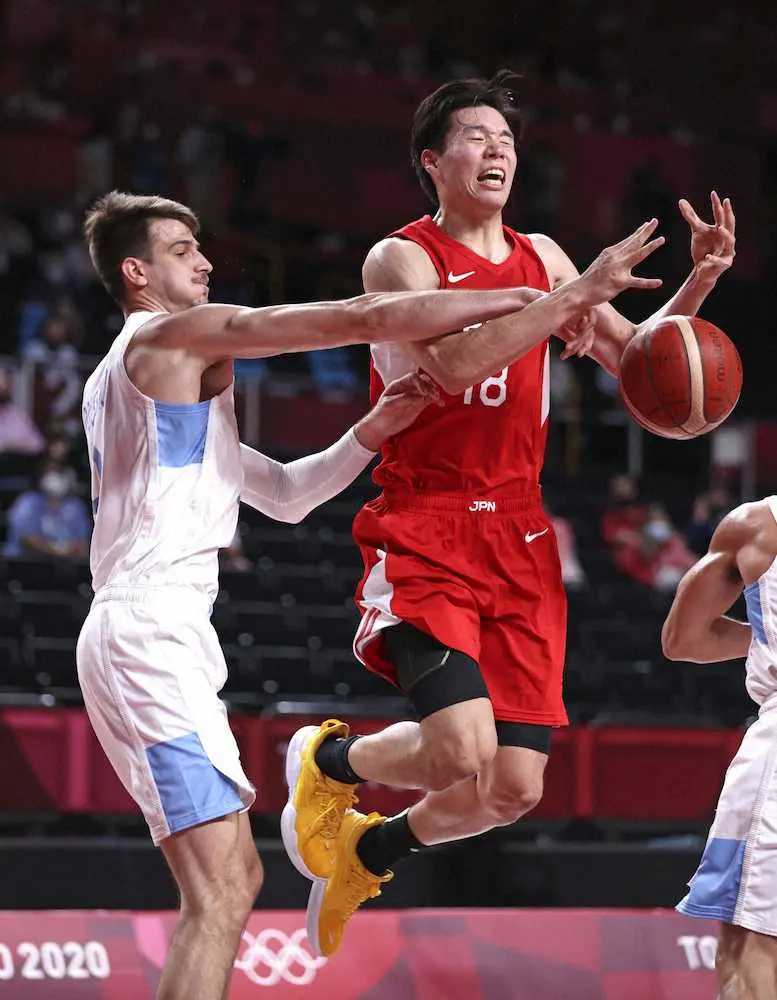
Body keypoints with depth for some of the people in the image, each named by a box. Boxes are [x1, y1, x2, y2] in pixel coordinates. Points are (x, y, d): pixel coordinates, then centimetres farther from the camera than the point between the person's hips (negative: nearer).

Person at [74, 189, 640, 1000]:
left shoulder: (114, 382, 25)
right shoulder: (180, 335, -4)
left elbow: (281, 494, 24)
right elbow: (362, 319, -11)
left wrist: (372, 433, 9)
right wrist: (541, 301, -10)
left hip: (134, 625, 10)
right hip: (154, 626, -10)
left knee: (234, 879, 12)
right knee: (219, 896, -16)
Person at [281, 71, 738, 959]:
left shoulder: (540, 258, 14)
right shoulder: (401, 258, -4)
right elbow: (455, 361, -21)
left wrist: (699, 283, 3)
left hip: (519, 538, 6)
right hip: (424, 534, -6)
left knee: (515, 790, -1)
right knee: (462, 755, -24)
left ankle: (365, 853, 28)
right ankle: (327, 761, 10)